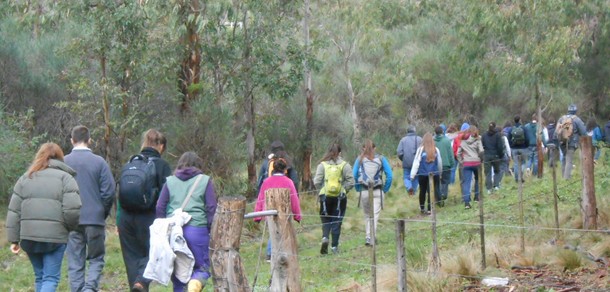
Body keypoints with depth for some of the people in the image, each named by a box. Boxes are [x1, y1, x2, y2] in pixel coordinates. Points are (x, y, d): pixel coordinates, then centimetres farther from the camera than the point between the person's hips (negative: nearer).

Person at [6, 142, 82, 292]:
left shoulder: (25, 178, 12)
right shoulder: (65, 178, 0)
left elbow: (14, 212, 8)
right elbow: (72, 209, -11)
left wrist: (14, 239, 10)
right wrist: (70, 228, 7)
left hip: (29, 236, 4)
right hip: (55, 236, -4)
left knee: (39, 277, 17)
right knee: (51, 278, 0)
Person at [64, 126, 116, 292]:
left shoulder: (63, 163, -2)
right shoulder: (99, 162, -5)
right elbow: (109, 191, -6)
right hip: (95, 220, -1)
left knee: (75, 263, 8)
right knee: (96, 258, 10)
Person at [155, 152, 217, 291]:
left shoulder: (170, 181, 13)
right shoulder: (205, 180, 6)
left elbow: (160, 207, 10)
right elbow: (211, 208, 0)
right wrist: (210, 229, 8)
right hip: (197, 229, -2)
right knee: (202, 267, 5)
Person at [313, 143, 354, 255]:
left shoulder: (322, 165, -1)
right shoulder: (345, 165, -2)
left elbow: (316, 182, -5)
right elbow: (351, 182, -6)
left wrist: (322, 190, 11)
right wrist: (344, 190, 8)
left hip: (325, 196, 0)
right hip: (340, 197, 0)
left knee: (325, 220, 12)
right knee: (337, 221, 7)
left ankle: (325, 237, -14)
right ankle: (334, 246, 7)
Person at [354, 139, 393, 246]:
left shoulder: (359, 159, 3)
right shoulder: (381, 159, 2)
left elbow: (354, 176, -3)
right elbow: (389, 175, -2)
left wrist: (358, 189, 6)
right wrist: (385, 189, 6)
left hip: (364, 192, 1)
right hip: (378, 192, -1)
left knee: (367, 215, 17)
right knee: (375, 215, -1)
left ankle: (369, 236, 13)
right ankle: (370, 238, -15)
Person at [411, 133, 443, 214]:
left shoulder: (421, 149, -9)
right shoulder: (436, 150, -2)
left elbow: (416, 162, -9)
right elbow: (440, 162, 10)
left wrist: (412, 174, -5)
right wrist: (439, 172, 27)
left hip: (422, 174, -1)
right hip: (434, 174, 1)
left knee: (422, 191, 14)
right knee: (431, 191, 3)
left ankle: (422, 208, 25)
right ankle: (429, 209, 0)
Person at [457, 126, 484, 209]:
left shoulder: (463, 141, 9)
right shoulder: (477, 140, 0)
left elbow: (458, 153, 6)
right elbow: (481, 151, -8)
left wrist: (461, 162, 12)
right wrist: (481, 159, 7)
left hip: (466, 163, 1)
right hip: (476, 162, -1)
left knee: (466, 182, -3)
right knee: (477, 179, 22)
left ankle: (466, 202, -14)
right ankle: (476, 197, 28)